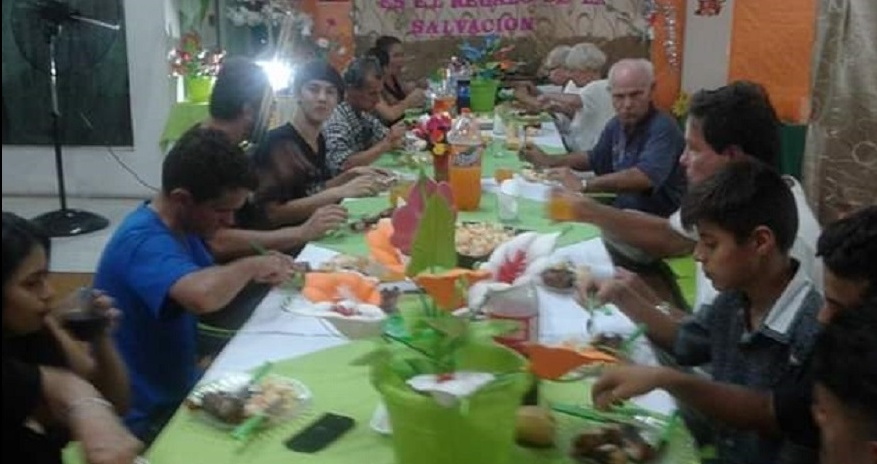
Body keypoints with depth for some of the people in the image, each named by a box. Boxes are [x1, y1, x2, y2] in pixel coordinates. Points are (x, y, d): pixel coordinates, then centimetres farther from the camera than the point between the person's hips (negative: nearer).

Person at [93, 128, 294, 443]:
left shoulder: (179, 225, 3)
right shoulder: (144, 241, -27)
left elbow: (214, 282, 12)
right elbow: (203, 295, -44)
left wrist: (262, 271, -8)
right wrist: (251, 266, -25)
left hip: (179, 388, 9)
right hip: (149, 417, -9)